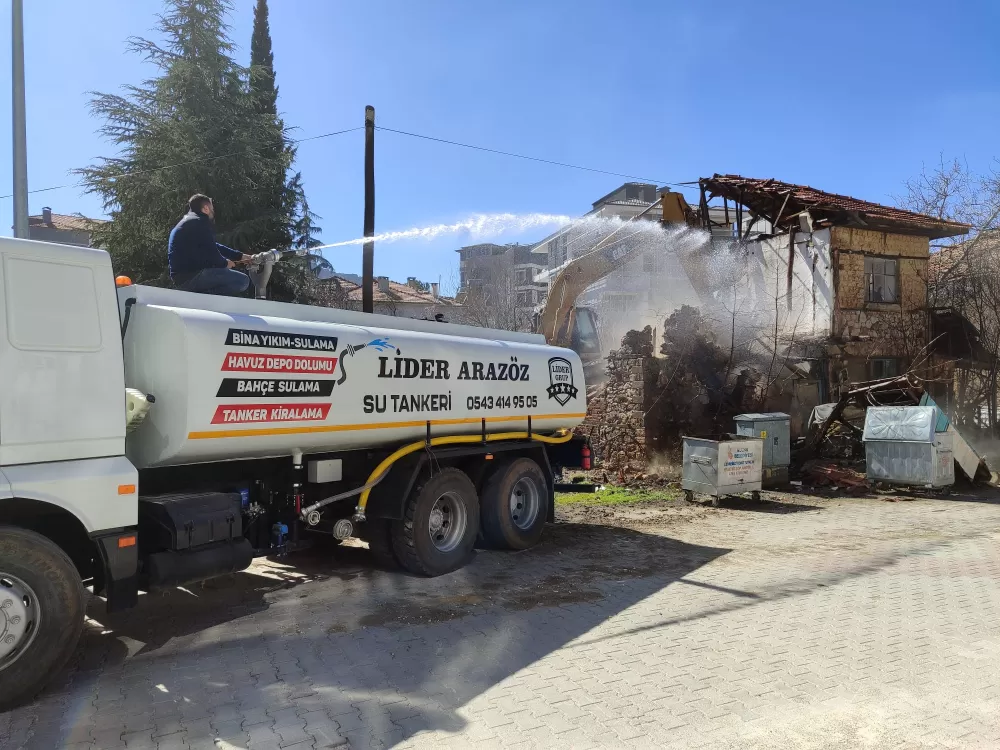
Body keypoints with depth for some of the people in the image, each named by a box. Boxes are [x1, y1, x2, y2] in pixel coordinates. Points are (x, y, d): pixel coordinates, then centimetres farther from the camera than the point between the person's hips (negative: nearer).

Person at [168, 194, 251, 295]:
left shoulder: (188, 222, 23)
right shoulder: (200, 223, -10)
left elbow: (214, 246, 28)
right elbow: (212, 252, -14)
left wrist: (240, 256, 27)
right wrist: (225, 263, 6)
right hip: (191, 275, -11)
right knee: (243, 280, -17)